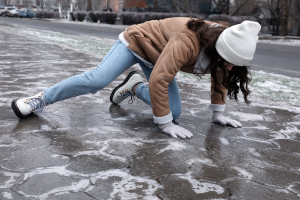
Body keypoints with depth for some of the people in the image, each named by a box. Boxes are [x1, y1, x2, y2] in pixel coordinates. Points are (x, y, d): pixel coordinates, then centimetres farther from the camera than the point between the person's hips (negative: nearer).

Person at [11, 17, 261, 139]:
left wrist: (218, 113, 2)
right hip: (138, 40, -7)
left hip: (157, 57, 7)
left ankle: (135, 86, 17)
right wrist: (164, 123, -35)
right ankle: (42, 98, -5)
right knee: (96, 79, -24)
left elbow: (220, 78, 1)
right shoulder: (187, 41, -42)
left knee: (174, 111, -7)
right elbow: (158, 80, -42)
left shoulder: (223, 45, -16)